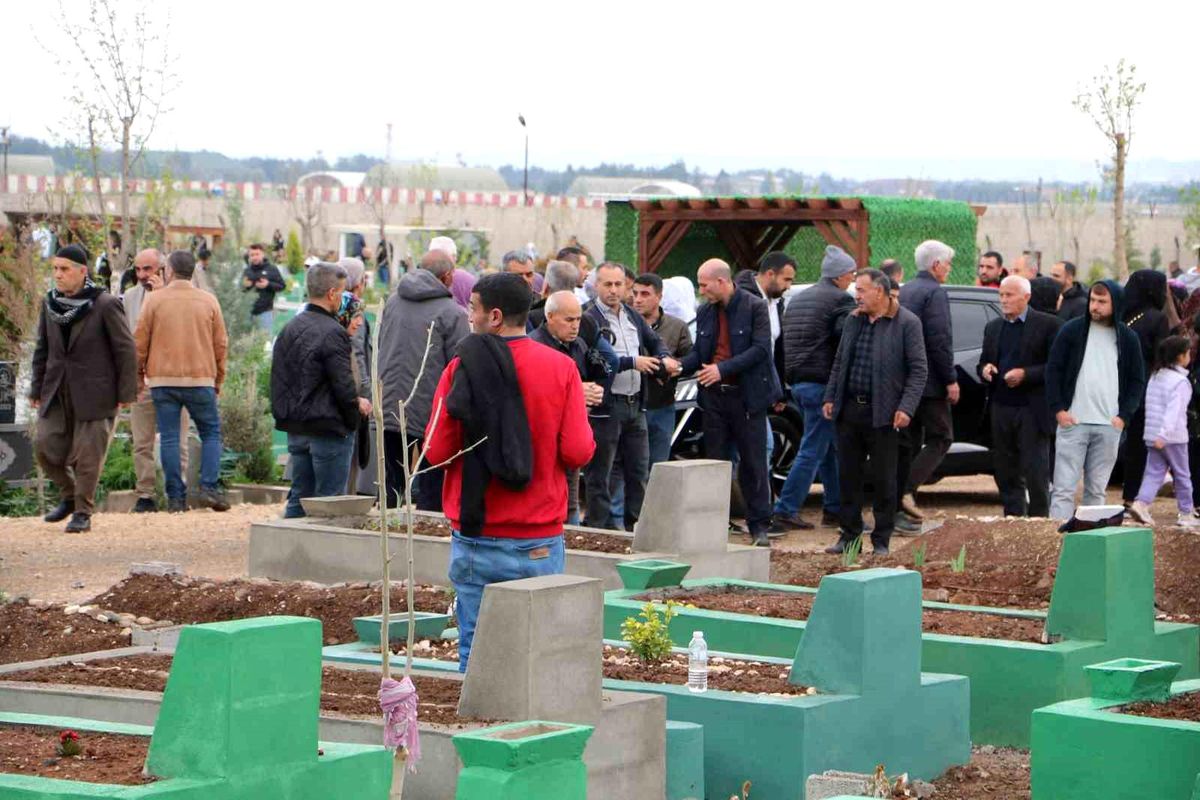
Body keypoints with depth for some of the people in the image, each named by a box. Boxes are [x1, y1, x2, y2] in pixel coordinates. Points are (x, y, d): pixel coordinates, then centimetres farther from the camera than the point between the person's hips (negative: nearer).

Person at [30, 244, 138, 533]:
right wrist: (36, 389, 13)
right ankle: (69, 495, 24)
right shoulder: (49, 303, 7)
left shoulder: (105, 305, -10)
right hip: (56, 392, 5)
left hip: (94, 394, -5)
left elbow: (125, 349, -7)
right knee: (46, 446, 1)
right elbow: (42, 350, 15)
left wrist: (126, 392, -8)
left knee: (87, 455, -3)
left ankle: (83, 512, 10)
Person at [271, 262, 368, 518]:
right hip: (328, 429, -8)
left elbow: (277, 381, 13)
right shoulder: (332, 333, -17)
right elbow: (344, 385, -17)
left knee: (299, 497, 13)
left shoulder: (289, 329, 9)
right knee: (330, 501, -1)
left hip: (295, 429, 8)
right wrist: (358, 405, 1)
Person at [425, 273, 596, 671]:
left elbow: (437, 451, -6)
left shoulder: (462, 368, -6)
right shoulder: (561, 368, -3)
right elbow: (578, 452, -7)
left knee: (475, 650, 6)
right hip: (540, 542, 0)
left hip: (476, 537, 0)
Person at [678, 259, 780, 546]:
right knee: (715, 461, 7)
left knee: (753, 463, 0)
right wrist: (678, 366, -8)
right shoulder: (705, 313, 10)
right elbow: (699, 353, 13)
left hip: (747, 396, -5)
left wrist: (723, 368, -22)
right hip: (714, 396, 5)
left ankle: (759, 527, 6)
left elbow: (760, 349, -15)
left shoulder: (755, 307, -8)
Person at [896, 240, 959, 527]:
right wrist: (951, 379, -14)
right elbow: (940, 340, -18)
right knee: (939, 438, 0)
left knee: (908, 442, 11)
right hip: (929, 382, -8)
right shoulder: (935, 293, -10)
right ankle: (910, 491, -16)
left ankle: (900, 506, 9)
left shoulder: (902, 292, 15)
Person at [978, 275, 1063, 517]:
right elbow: (983, 362, 23)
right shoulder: (993, 328, 16)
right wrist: (985, 369, 0)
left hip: (1032, 410, -6)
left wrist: (1025, 374, -18)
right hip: (1001, 408, 6)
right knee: (1006, 472, 8)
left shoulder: (1048, 325, -3)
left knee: (1035, 472, -3)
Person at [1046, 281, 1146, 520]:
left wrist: (1124, 416, 0)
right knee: (1064, 489, -7)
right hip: (1072, 421, -2)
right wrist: (1058, 409, -5)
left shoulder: (1128, 338, 8)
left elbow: (1137, 381, 12)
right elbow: (1053, 370, 4)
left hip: (1109, 427, 2)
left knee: (1096, 490, 7)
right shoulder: (1072, 331, 2)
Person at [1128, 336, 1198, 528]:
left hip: (1152, 434, 6)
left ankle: (1141, 503, -15)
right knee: (1182, 475, 6)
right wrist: (1164, 435, -29)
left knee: (1154, 472, 5)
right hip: (1173, 437, -6)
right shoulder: (1180, 381, -14)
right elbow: (1173, 410, -23)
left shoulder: (1155, 377, 11)